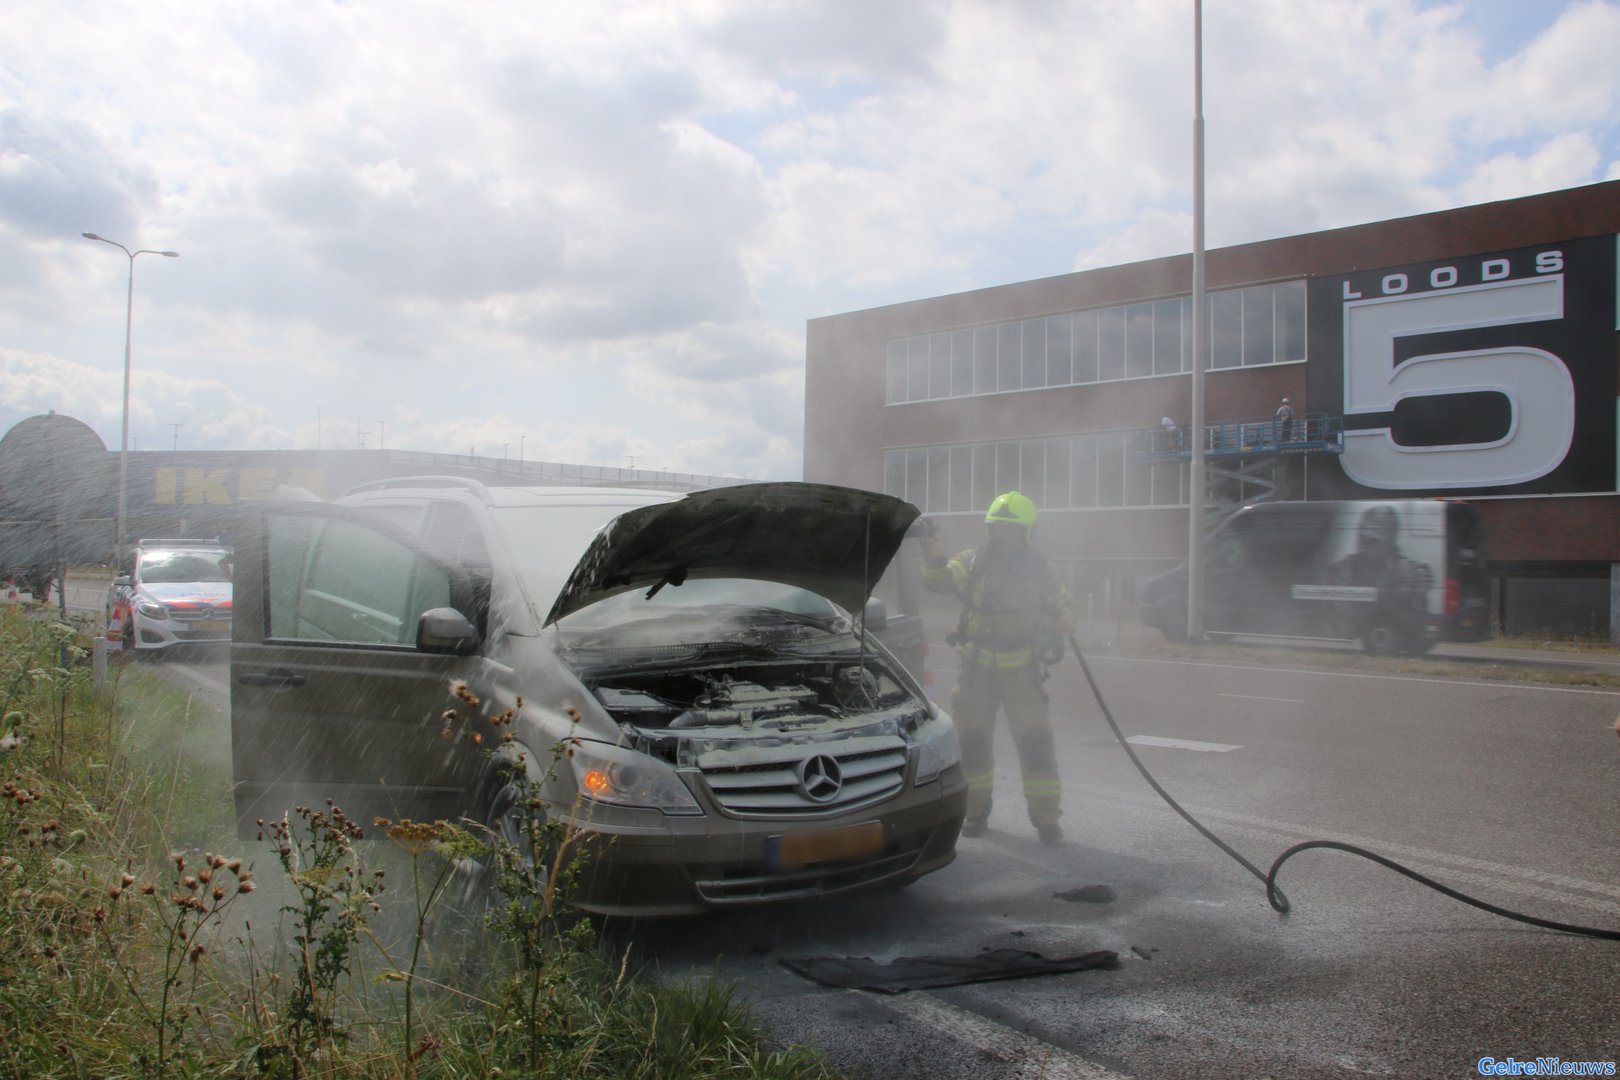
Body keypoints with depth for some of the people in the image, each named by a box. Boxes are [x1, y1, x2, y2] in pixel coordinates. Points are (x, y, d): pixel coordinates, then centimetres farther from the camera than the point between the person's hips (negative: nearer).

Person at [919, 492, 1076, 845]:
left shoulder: (1039, 569, 1)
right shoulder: (973, 562, -3)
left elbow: (1063, 601, 13)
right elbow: (941, 581, -19)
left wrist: (1064, 619, -10)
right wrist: (933, 559, -41)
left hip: (1022, 670, 0)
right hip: (976, 667, 0)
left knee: (1036, 739, -5)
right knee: (972, 739, 5)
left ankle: (1045, 815, 7)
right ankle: (976, 810, 21)